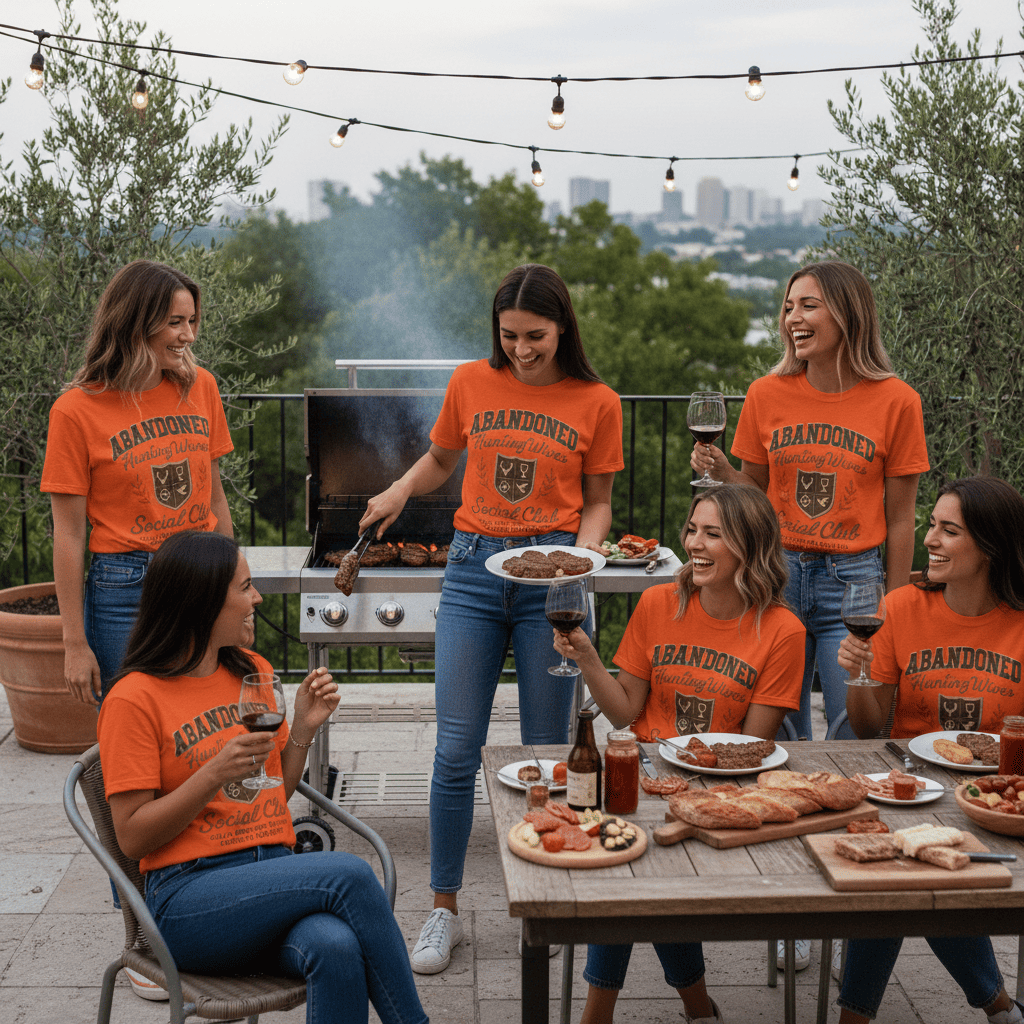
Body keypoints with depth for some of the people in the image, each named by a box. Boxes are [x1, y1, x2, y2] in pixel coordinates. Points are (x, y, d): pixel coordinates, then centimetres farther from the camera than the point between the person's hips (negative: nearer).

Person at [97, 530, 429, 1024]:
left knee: (338, 950, -32)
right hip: (188, 897, -5)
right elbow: (133, 836, -7)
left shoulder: (254, 672, 15)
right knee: (350, 873, -29)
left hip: (275, 876, 5)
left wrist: (303, 727, 5)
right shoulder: (133, 700, -5)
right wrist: (216, 772, -19)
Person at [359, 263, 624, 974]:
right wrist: (400, 490, 4)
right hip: (474, 568, 1)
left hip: (550, 574, -1)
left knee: (545, 750, 6)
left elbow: (597, 502, 9)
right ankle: (445, 910, 12)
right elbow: (441, 459, 23)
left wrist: (581, 554, -10)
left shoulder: (596, 402, 3)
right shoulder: (471, 383, 7)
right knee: (456, 750, 0)